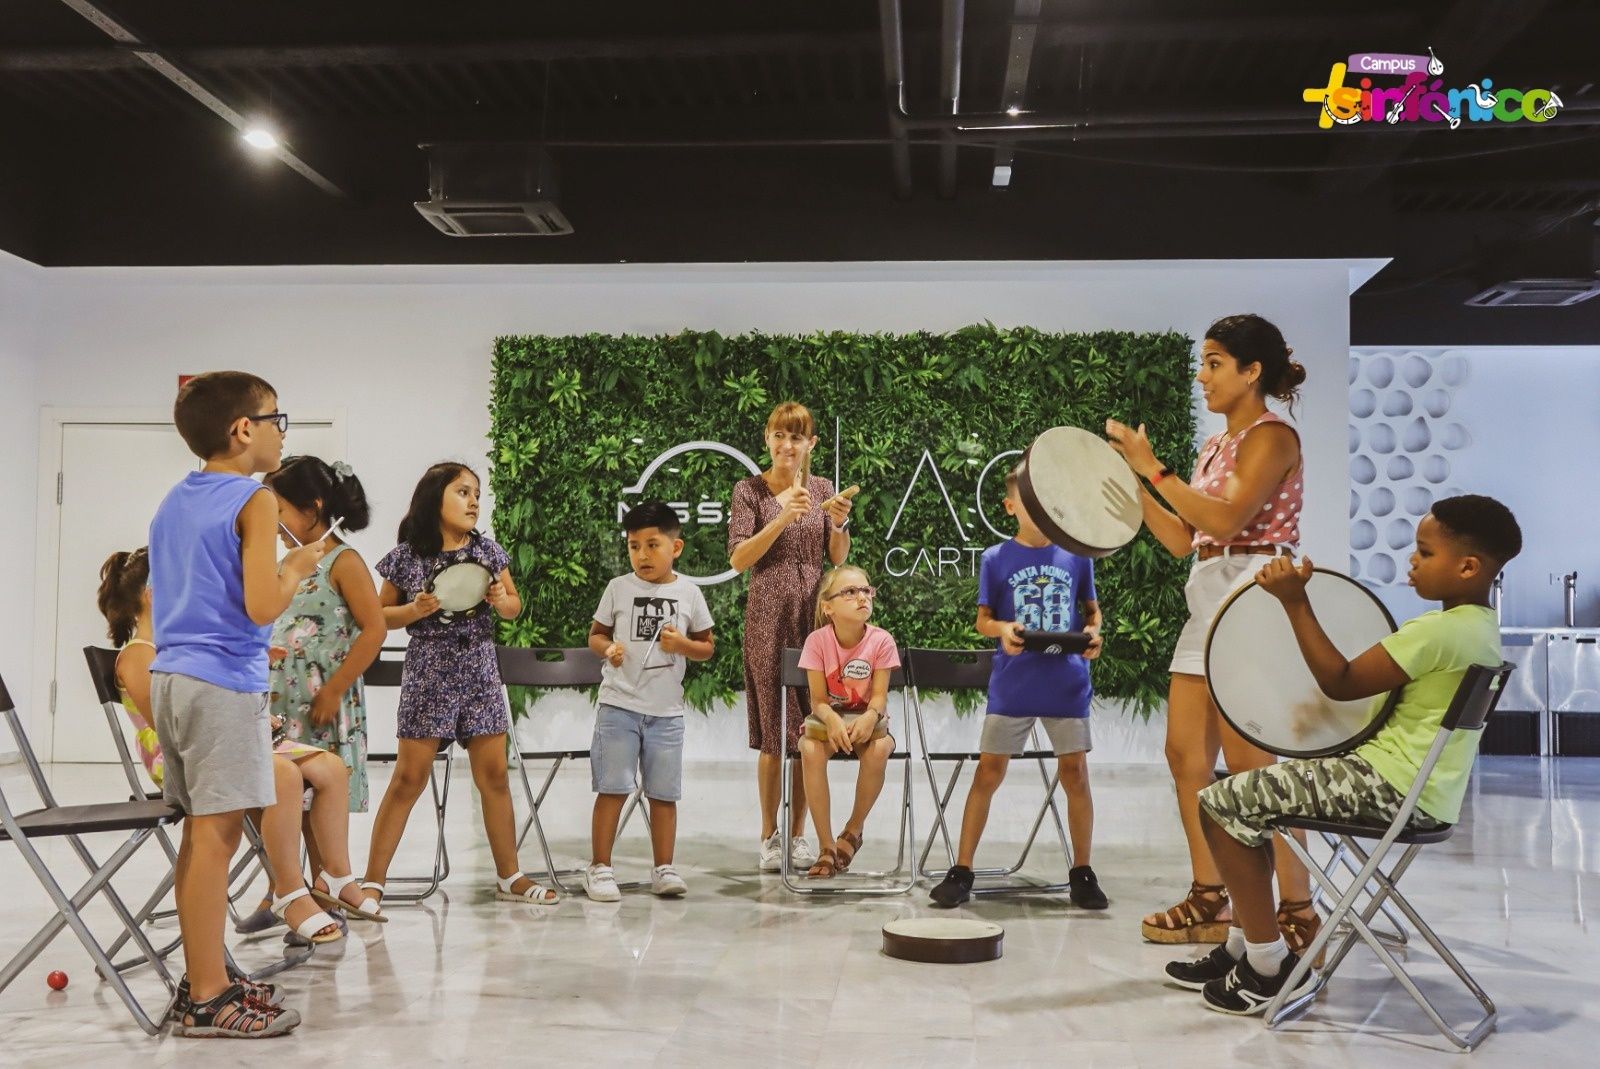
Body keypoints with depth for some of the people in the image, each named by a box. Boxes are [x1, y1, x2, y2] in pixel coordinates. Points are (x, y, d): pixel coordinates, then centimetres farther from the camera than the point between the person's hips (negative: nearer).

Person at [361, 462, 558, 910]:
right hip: (428, 672, -3)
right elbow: (379, 615, 4)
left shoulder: (488, 549, 4)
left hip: (480, 671, 3)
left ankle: (510, 877, 18)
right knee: (408, 780, -2)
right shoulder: (407, 556, -4)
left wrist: (503, 602, -10)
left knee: (495, 777, 7)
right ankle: (372, 881, 8)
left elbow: (514, 606, 12)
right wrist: (413, 611, -15)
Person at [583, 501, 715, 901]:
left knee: (664, 792, 7)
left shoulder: (689, 593, 3)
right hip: (619, 704, -1)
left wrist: (682, 644, -12)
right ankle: (599, 868, 9)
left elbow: (707, 647, 9)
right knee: (613, 788, -1)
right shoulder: (618, 588, 2)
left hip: (666, 710, 1)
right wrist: (607, 648, -12)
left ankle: (663, 869, 17)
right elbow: (595, 634, 10)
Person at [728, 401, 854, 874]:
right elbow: (738, 559, -9)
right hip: (768, 617, -3)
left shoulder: (823, 489, 9)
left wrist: (838, 523, -11)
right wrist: (782, 519, -20)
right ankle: (769, 835, 10)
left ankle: (799, 833, 14)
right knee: (773, 730, -1)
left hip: (816, 611, 3)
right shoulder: (750, 489, 0)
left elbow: (838, 559, 9)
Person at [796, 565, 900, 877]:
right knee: (810, 750, -33)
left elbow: (879, 695, -12)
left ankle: (854, 828, -8)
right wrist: (833, 720, -35)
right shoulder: (817, 641, -13)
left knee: (878, 749, -34)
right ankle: (826, 846, -22)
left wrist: (870, 718, -36)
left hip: (867, 717, 0)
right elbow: (818, 699, -13)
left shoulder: (881, 640, -12)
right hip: (829, 716, 0)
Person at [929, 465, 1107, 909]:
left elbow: (1092, 609, 13)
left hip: (1067, 684, 1)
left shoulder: (1077, 556, 4)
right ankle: (961, 870, 9)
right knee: (988, 771, 1)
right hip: (1012, 684, -1)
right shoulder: (996, 559, 1)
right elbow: (983, 619, 6)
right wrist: (1002, 630, -16)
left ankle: (1082, 872, 19)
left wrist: (1093, 632, -8)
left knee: (1074, 772, 5)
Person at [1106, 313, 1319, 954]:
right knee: (1185, 751, 7)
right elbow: (1182, 541, 16)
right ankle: (1209, 902, 15)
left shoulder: (1271, 437, -6)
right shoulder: (1216, 446, 19)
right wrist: (1133, 483, 10)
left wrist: (1153, 468, -16)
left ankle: (1298, 911, -1)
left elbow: (1225, 520, -20)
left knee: (1249, 762, -9)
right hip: (1207, 596, 9)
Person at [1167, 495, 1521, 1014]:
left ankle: (1270, 967, -2)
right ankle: (1244, 947, 25)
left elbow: (1341, 683, -19)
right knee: (1252, 796, 21)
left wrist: (1295, 601, -17)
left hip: (1392, 789, -11)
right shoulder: (1482, 627, 12)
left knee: (1223, 803, -10)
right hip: (1422, 791, 11)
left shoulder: (1438, 630, -20)